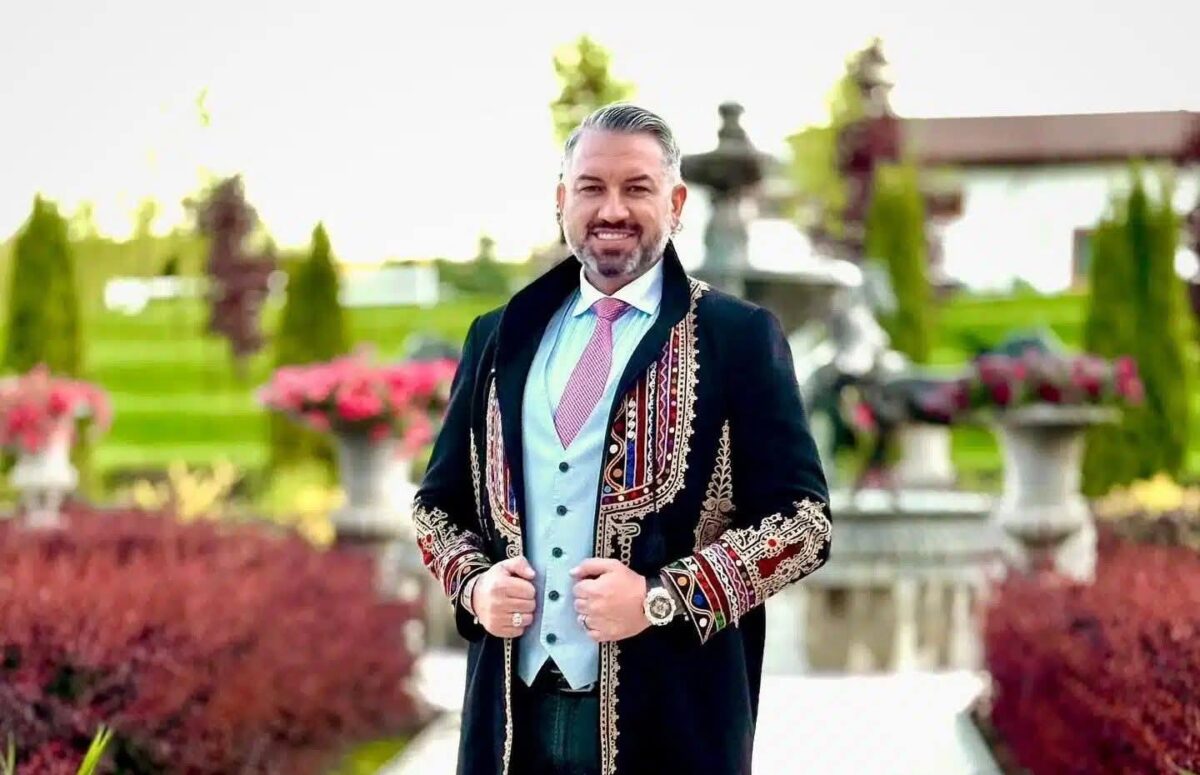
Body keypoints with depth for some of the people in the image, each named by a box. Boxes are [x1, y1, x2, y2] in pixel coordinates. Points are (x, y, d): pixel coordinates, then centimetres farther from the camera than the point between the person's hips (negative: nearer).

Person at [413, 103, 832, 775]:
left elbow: (804, 518, -6)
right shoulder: (500, 338, 11)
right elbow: (438, 500, 18)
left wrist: (661, 597, -16)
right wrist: (473, 582, -3)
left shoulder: (740, 337, -2)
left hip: (668, 719, -3)